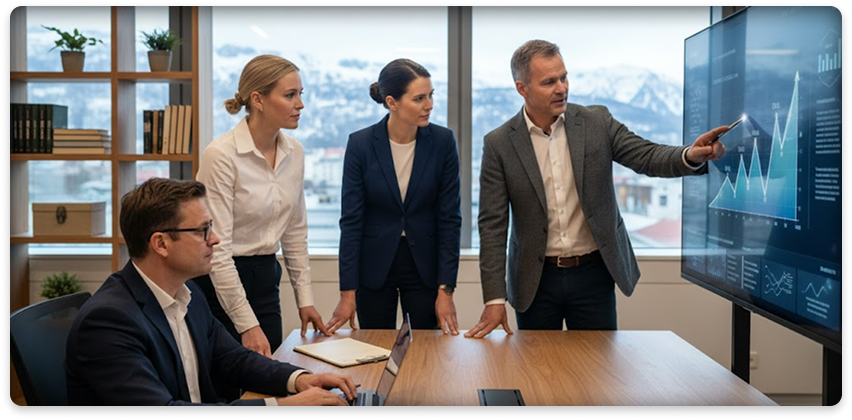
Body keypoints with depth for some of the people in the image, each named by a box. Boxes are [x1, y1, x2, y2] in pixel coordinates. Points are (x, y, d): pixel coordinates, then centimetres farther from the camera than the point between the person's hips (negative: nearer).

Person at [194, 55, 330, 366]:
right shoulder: (222, 155, -19)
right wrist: (247, 325, -20)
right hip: (221, 283, -6)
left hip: (266, 280, 6)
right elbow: (217, 247, -20)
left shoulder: (294, 152, 1)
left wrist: (305, 298, 7)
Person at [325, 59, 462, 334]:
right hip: (374, 265, 0)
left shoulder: (442, 141, -9)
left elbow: (450, 218, -7)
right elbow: (351, 220, -9)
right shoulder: (360, 144, -11)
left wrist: (446, 290, -10)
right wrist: (347, 293, -11)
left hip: (424, 263, 1)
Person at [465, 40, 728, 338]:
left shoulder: (597, 122, -2)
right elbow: (493, 225, -7)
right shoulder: (498, 144, -6)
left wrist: (691, 156, -31)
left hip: (593, 274, 1)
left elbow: (647, 157, -7)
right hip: (536, 280, -1)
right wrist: (494, 299, -10)